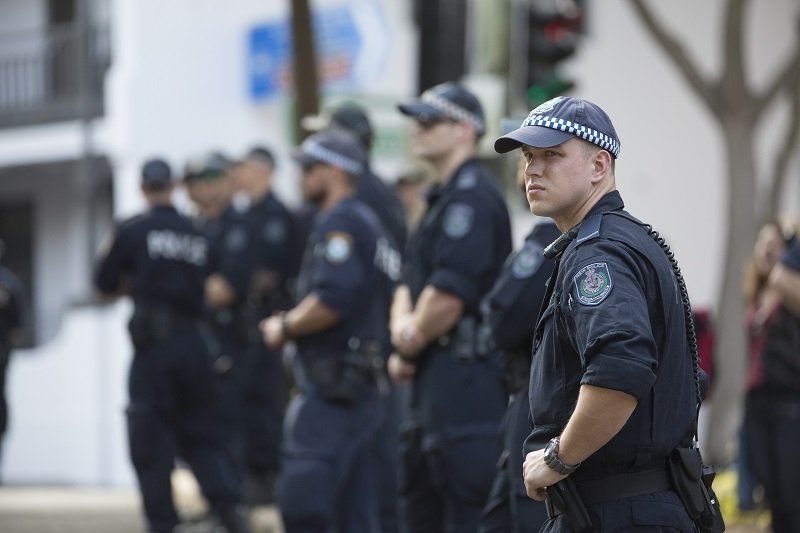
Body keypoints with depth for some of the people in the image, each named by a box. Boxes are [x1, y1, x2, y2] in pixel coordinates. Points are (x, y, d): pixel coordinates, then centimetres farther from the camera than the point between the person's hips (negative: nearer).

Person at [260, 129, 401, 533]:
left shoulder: (339, 222, -10)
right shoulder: (370, 223, 22)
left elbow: (332, 300, -23)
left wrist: (284, 327, -7)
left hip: (330, 391, -11)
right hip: (362, 389, 11)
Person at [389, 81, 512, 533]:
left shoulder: (472, 195, -13)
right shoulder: (444, 197, 20)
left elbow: (449, 294, -21)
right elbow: (411, 282, 21)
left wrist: (411, 345, -6)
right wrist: (402, 326, -1)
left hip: (465, 373, -11)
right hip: (435, 380, 11)